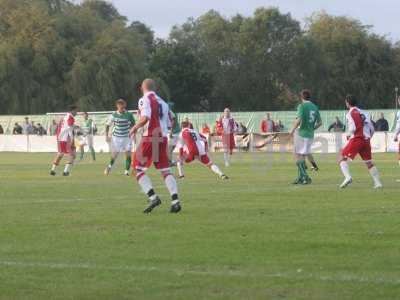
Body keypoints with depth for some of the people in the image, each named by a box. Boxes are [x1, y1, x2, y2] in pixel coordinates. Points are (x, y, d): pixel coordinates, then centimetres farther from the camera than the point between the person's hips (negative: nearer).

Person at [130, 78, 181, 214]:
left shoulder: (144, 100, -5)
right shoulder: (163, 102, 16)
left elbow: (145, 118, -20)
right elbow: (167, 123, 16)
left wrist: (135, 127, -5)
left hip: (149, 138, -6)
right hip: (163, 138, 6)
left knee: (139, 169, 3)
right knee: (165, 170, 7)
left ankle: (153, 197, -12)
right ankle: (175, 201, -4)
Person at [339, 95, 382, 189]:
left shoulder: (351, 113, -3)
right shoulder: (364, 113, 17)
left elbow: (353, 127, -14)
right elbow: (372, 128, 16)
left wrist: (348, 135, 4)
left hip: (356, 139, -6)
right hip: (366, 140, 6)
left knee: (343, 159, -5)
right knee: (369, 162, 15)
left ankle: (348, 177, -28)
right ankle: (378, 183, 12)